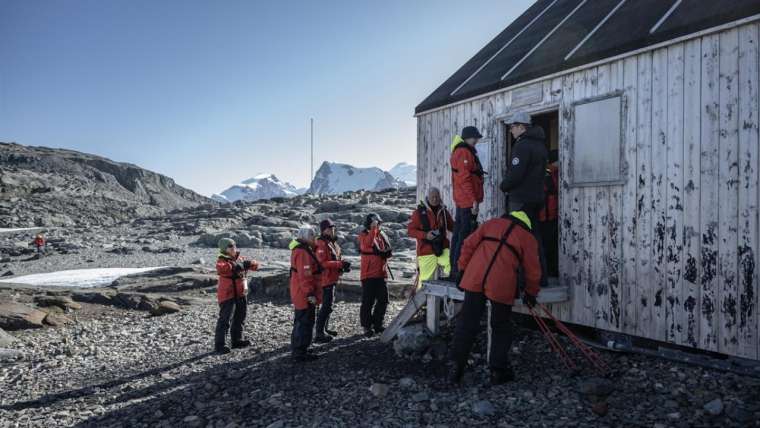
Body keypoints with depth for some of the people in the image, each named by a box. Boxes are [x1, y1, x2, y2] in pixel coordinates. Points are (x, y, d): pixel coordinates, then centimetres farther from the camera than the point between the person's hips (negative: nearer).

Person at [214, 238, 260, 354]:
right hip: (227, 294, -8)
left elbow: (255, 265, 9)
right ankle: (219, 345, 0)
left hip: (241, 294, 8)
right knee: (224, 319, -7)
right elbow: (220, 268, -34)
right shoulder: (222, 260, -11)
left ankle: (237, 340, 33)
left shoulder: (240, 258, 9)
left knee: (240, 318, 18)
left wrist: (249, 263, -12)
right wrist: (233, 266, -39)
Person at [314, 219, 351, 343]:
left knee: (329, 304, 19)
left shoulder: (332, 242, 13)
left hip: (332, 278, 10)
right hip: (326, 278, -10)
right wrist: (340, 264, -26)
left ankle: (324, 329, 32)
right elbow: (323, 263, -24)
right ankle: (319, 334, -4)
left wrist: (343, 265, 4)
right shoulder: (322, 244, -17)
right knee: (327, 306, -9)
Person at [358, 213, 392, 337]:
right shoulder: (364, 235, -4)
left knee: (383, 300, 11)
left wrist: (385, 253, -9)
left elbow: (389, 251, 13)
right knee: (368, 302, -3)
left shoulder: (382, 235, 14)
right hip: (368, 274, -6)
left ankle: (377, 324, 24)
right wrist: (373, 229, -29)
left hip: (381, 273, 6)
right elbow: (368, 244, -28)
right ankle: (367, 326, 8)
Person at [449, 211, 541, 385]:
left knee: (467, 322, 9)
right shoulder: (528, 238, 14)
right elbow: (532, 270, 13)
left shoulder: (491, 223, 21)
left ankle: (457, 367, 12)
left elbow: (468, 245, 14)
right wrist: (531, 293, 28)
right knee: (501, 328, 14)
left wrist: (462, 270, 18)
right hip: (501, 286, -2)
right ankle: (498, 371, 19)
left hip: (474, 279, 2)